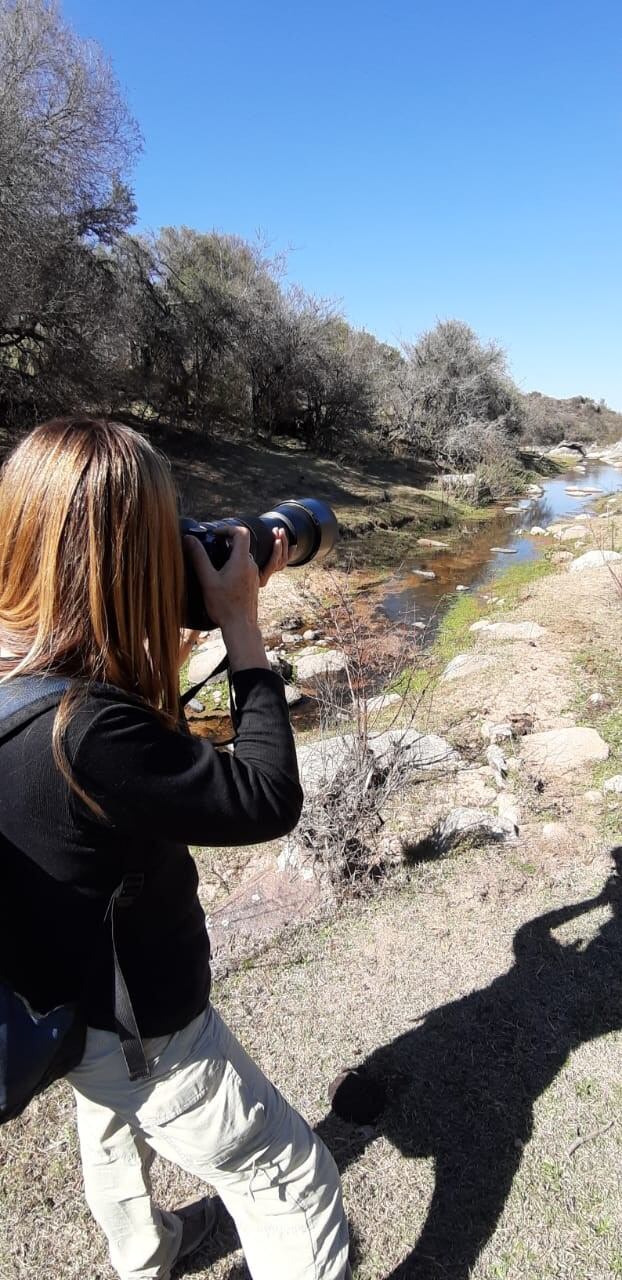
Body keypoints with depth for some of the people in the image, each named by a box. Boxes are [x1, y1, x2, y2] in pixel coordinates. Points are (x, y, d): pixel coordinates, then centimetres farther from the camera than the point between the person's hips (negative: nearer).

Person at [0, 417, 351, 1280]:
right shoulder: (83, 733, -40)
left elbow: (137, 713, 3)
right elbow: (270, 800, -30)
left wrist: (223, 608, -6)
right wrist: (242, 623, -25)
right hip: (139, 1031, -8)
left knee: (115, 1128, 36)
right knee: (295, 1183, 15)